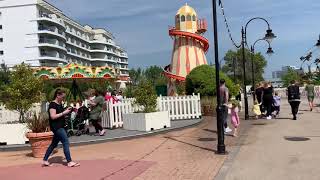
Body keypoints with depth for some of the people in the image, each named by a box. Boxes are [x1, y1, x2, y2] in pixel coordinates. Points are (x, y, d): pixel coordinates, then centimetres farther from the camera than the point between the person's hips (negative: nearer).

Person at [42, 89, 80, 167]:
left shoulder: (60, 104, 14)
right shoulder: (52, 104, -14)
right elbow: (53, 116, -21)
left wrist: (66, 110, 8)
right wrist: (64, 113, -20)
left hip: (60, 126, 10)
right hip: (56, 127, -10)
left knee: (54, 144, 15)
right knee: (66, 142, -11)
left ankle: (45, 160, 24)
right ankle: (69, 162, -7)